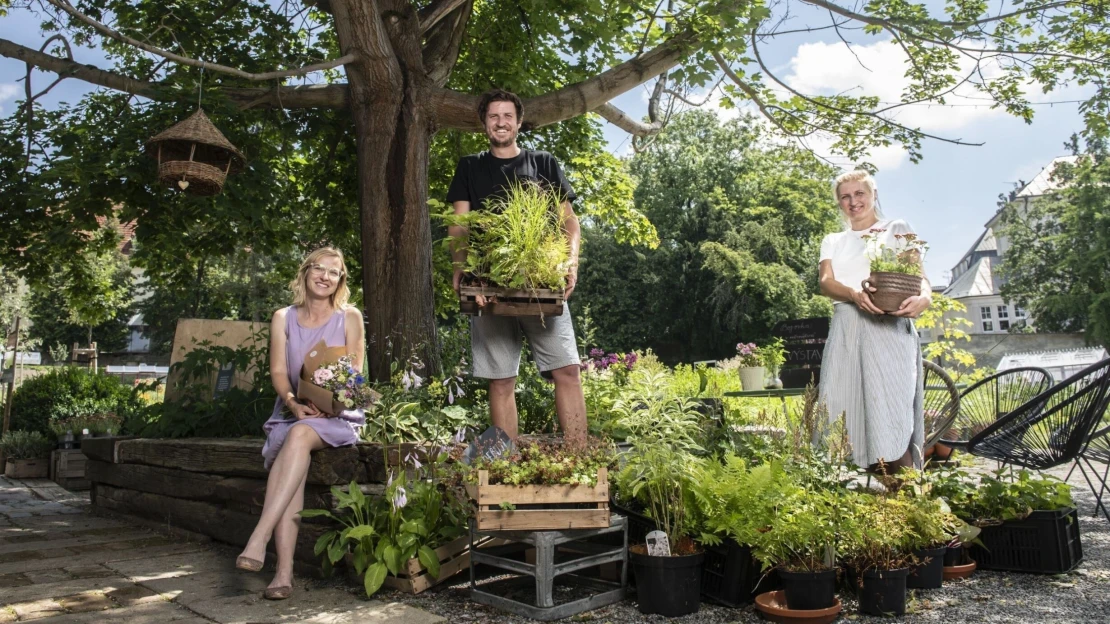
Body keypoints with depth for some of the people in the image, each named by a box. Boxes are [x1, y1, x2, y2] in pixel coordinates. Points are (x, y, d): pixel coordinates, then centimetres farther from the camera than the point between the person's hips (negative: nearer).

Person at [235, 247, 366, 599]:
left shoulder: (349, 317, 5)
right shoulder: (283, 318, 10)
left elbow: (355, 374, 1)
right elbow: (278, 372, 3)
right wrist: (294, 403, -17)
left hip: (338, 415, -2)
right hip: (292, 411, 2)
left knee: (299, 435, -34)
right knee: (291, 446, -30)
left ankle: (259, 539, -38)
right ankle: (284, 571, -35)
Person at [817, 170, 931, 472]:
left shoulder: (897, 229, 14)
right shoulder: (833, 241, 21)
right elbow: (826, 282, 4)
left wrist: (924, 297, -22)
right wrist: (854, 294, -19)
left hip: (890, 329, -3)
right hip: (846, 331, 3)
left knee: (891, 426, -14)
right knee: (847, 413, -3)